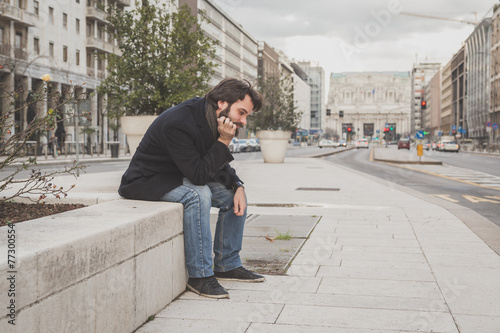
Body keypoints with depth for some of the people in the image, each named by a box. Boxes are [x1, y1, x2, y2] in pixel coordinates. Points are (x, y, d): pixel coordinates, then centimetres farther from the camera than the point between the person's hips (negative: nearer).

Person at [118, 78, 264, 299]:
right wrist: (224, 141, -29)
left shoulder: (211, 119, -4)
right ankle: (200, 276, -24)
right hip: (147, 181, -9)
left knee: (233, 195, -1)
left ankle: (227, 265, 9)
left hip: (182, 177, 9)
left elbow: (218, 165, 9)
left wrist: (237, 186, -8)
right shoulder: (178, 123, -31)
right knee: (198, 195, -33)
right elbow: (199, 175, -31)